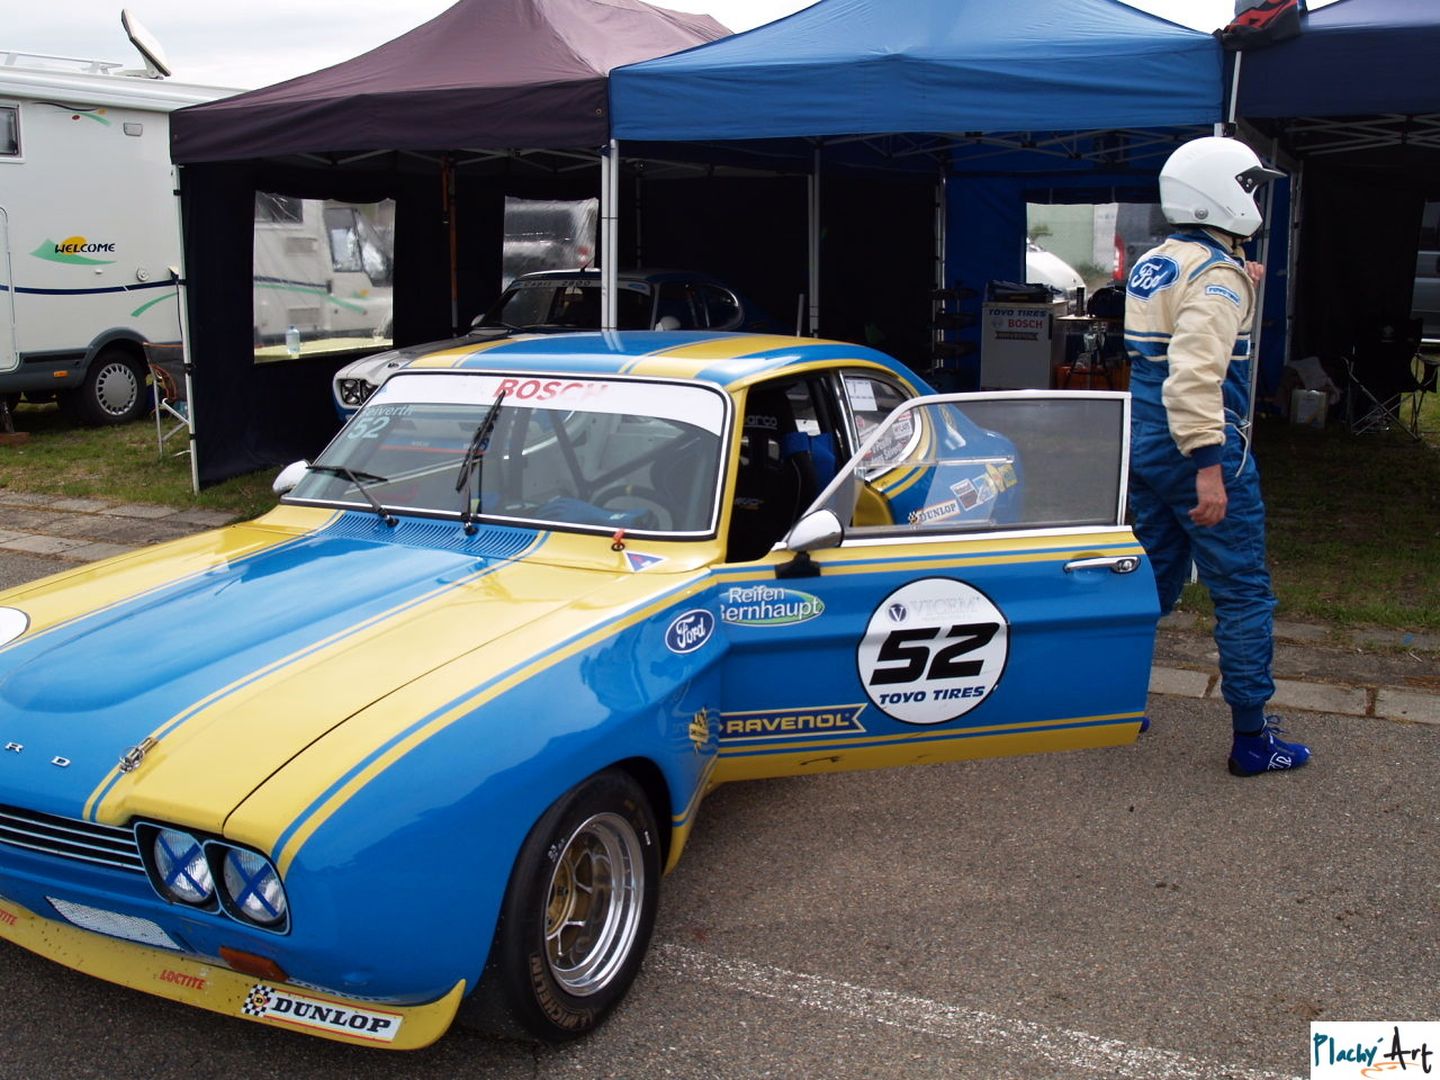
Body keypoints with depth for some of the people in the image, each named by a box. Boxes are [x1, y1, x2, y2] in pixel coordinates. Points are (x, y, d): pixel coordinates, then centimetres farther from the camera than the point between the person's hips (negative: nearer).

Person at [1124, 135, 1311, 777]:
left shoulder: (1151, 265, 12)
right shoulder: (1216, 273, -15)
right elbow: (1195, 371, -28)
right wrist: (1209, 467, -30)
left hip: (1144, 449, 9)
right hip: (1195, 451, -9)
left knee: (1154, 579, 18)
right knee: (1244, 593, 2)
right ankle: (1252, 738, 8)